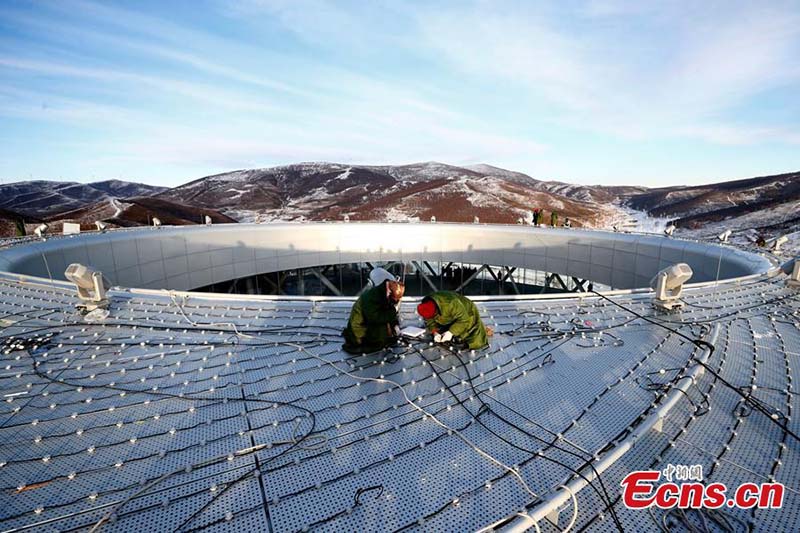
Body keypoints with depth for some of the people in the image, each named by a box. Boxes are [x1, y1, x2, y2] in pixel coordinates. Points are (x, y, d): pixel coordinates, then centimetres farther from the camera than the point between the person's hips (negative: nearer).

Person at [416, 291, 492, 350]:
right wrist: (435, 333, -25)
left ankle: (484, 331, 17)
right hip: (449, 321, 6)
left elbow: (464, 320, -34)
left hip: (466, 314, -6)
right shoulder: (426, 307, -22)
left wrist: (451, 332, -38)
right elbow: (430, 322, -8)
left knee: (476, 343, -11)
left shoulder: (451, 304, -42)